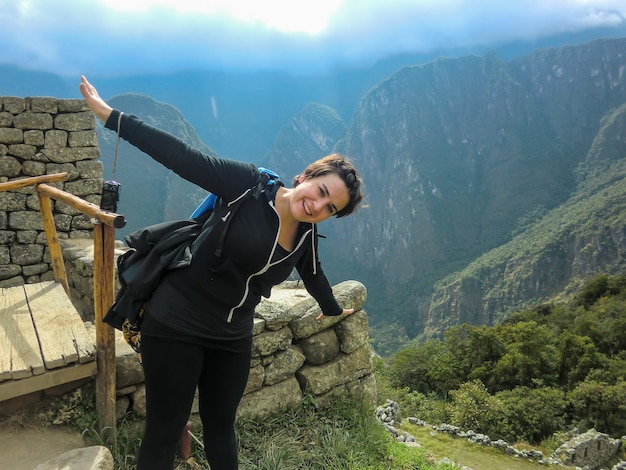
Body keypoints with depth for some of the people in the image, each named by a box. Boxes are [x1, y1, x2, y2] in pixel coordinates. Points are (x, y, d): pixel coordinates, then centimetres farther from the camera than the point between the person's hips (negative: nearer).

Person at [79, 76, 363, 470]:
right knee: (164, 432, 4)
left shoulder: (307, 237, 0)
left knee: (221, 426, 18)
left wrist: (333, 310, 37)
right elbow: (184, 158, -20)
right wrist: (111, 115, -22)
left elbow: (313, 275, 20)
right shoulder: (249, 185, -17)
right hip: (176, 325, -5)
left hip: (233, 337, 5)